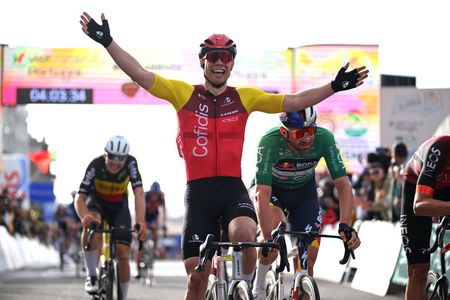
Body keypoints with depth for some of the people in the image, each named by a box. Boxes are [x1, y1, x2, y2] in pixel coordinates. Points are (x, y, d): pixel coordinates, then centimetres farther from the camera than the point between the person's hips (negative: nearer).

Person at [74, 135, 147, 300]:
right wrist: (84, 217, -57)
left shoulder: (130, 163, -28)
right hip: (97, 203, -2)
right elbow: (80, 198, -35)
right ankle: (91, 277, -26)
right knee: (91, 224, -37)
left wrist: (140, 222, -54)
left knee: (123, 255, -9)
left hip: (119, 207, 2)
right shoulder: (96, 165, -31)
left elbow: (139, 193, -38)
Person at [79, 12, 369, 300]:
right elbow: (141, 75, -5)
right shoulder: (183, 93, 3)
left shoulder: (245, 97, 7)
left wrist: (335, 86, -8)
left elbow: (293, 102, 1)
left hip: (233, 188, 0)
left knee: (244, 233, -32)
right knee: (197, 276, -2)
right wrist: (107, 41, -14)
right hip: (198, 190, 0)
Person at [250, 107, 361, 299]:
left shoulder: (324, 138, -31)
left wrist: (345, 226, -43)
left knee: (308, 260, -7)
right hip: (272, 191, -3)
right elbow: (262, 195, -43)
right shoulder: (270, 142, -38)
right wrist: (268, 240, -53)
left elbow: (343, 184, -28)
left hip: (304, 192, 3)